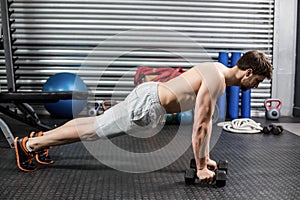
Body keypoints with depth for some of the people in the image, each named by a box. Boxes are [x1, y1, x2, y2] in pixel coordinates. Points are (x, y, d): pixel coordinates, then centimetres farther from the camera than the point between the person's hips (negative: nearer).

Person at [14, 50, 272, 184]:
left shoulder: (218, 70, 12)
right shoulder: (216, 82, -20)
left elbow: (206, 119, 18)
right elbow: (199, 126, -21)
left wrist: (205, 156, 20)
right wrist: (200, 168, -11)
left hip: (150, 95, 9)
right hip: (148, 105, -9)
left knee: (95, 123, 18)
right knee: (93, 130, 2)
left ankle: (42, 137, 34)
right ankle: (28, 144, 17)